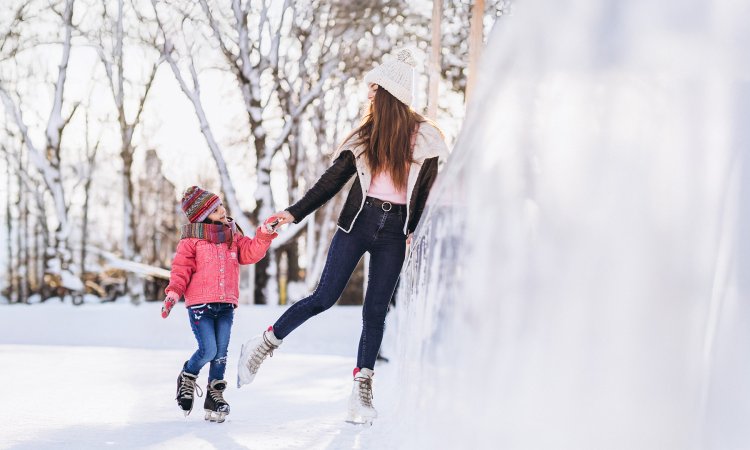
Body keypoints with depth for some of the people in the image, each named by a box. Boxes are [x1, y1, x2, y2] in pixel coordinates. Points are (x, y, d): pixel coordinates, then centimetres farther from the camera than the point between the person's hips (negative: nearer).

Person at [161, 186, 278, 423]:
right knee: (208, 350, -11)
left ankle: (215, 394, 17)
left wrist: (265, 234, -8)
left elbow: (250, 252, 4)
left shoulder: (233, 235, 12)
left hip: (226, 304, 4)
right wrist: (173, 293, -15)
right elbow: (181, 269, -4)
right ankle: (187, 377, 17)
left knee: (221, 352, 4)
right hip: (200, 304, -4)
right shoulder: (191, 239, -3)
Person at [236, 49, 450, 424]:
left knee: (376, 311, 0)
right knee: (324, 298, -6)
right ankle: (262, 346, 10)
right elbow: (332, 180, 10)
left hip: (394, 232, -1)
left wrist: (416, 233, -6)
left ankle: (362, 393, 7)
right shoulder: (366, 134, 12)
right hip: (358, 221, 1)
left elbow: (429, 191, 3)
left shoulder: (424, 138, 4)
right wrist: (295, 213, 2)